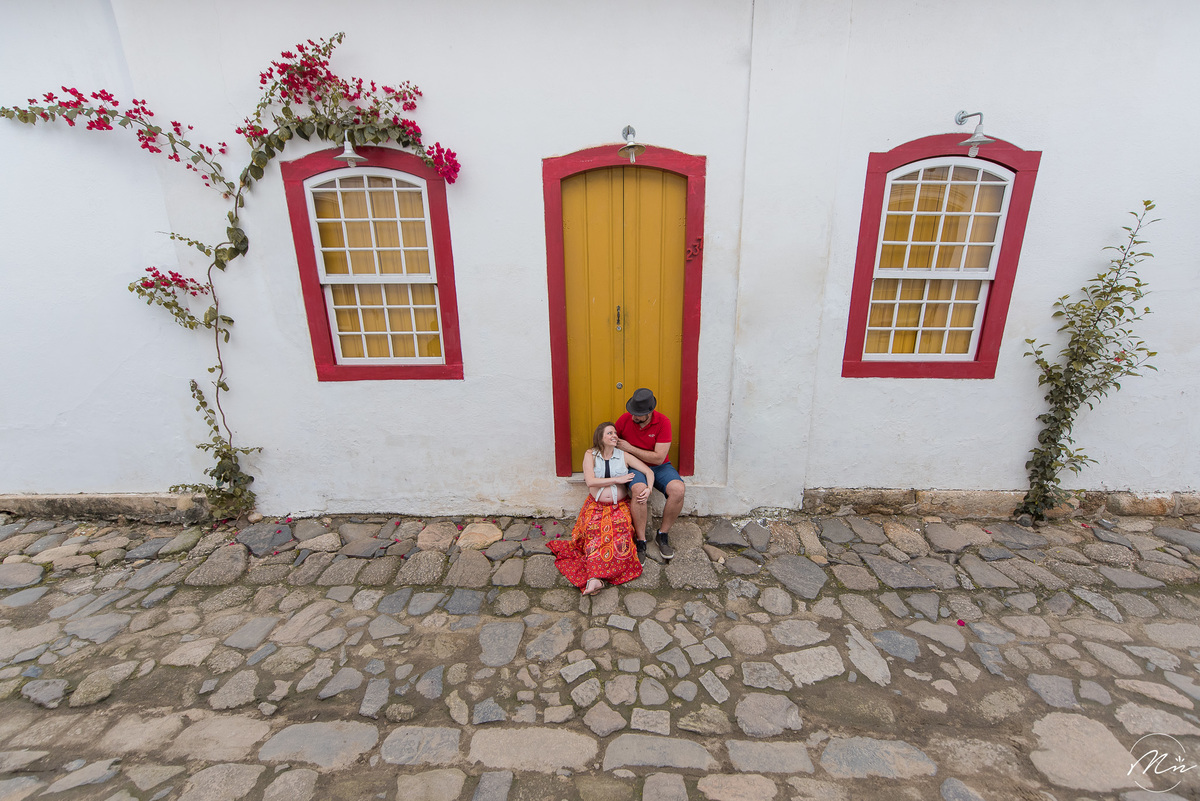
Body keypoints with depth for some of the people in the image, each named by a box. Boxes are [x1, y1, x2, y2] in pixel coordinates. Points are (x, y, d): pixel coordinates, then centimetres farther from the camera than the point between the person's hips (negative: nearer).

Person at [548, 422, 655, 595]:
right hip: (596, 505, 0)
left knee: (620, 529, -30)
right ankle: (595, 578, -39)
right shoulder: (591, 455, 3)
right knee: (594, 530, -30)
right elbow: (590, 481, -11)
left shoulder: (624, 456, 6)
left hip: (620, 506, 1)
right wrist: (617, 479, -12)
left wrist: (649, 488, -17)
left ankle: (594, 576, -35)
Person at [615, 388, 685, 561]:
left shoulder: (663, 422, -14)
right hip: (635, 467, 0)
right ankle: (641, 541, -19)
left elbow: (659, 458, -17)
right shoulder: (624, 419, -9)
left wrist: (630, 448, -17)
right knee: (639, 489, -36)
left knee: (678, 489, -29)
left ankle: (662, 535, -5)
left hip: (659, 466, 1)